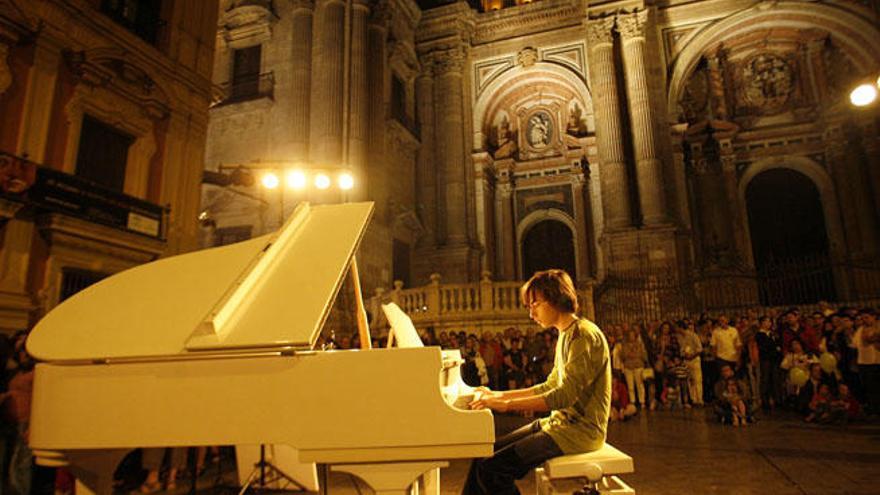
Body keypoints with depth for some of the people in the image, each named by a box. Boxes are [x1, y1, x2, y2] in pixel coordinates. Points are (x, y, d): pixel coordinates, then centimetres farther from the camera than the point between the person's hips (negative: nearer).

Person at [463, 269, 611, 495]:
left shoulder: (584, 335, -16)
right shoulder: (565, 335, 15)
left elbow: (564, 396, -24)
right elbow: (549, 387, 18)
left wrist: (507, 405, -23)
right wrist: (497, 395, 14)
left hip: (580, 430, -9)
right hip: (561, 422, 9)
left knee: (491, 468, -19)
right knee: (485, 453, 2)